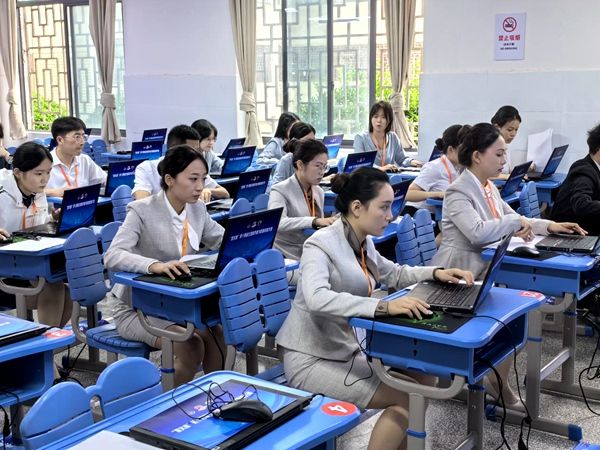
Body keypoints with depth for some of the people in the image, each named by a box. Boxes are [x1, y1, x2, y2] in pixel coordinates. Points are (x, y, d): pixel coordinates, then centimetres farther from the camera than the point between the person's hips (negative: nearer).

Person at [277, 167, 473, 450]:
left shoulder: (363, 243, 5)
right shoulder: (321, 244, -21)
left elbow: (394, 274, 22)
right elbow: (317, 298, -39)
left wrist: (436, 273, 5)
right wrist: (384, 306, -45)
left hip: (349, 348, 9)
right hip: (312, 359, -8)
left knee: (423, 378, 2)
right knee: (406, 398, -14)